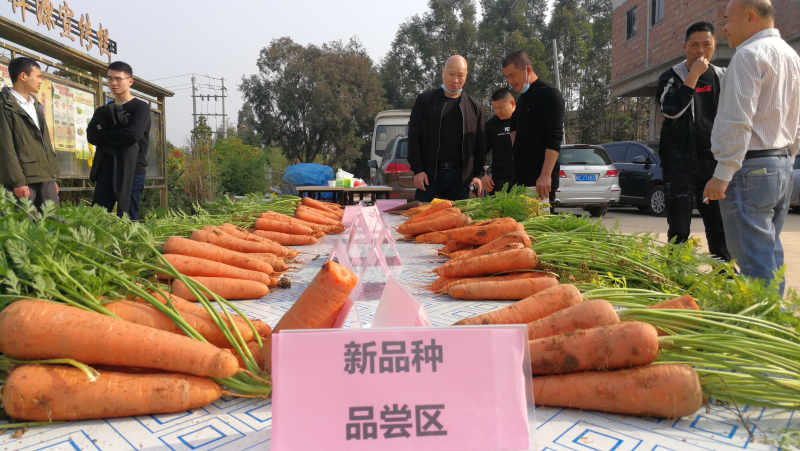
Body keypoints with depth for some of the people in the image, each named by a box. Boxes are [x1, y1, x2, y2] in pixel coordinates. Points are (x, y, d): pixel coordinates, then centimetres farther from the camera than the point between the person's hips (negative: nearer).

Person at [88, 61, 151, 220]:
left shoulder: (141, 107, 1)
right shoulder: (103, 111, 18)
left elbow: (132, 135, -15)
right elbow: (91, 136, 3)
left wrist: (105, 135, -2)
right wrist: (117, 133, -10)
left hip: (131, 170, -5)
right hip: (105, 170, 5)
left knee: (128, 217, -4)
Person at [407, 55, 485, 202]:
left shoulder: (475, 106, 11)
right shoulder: (425, 100, 6)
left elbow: (480, 145, 12)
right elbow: (414, 136, 3)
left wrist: (478, 174, 3)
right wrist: (417, 170, -5)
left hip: (461, 176, 2)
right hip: (429, 174, -1)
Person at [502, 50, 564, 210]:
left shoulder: (549, 94, -7)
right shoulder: (522, 98, 19)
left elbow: (555, 138, -15)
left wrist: (546, 174, -23)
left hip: (540, 178, -7)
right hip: (521, 176, 8)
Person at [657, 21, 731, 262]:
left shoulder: (723, 77, 13)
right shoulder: (671, 77, 2)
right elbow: (671, 110, -17)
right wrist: (694, 74, -16)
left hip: (716, 161, 4)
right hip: (681, 163, -3)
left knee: (721, 227, 3)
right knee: (679, 226, -3)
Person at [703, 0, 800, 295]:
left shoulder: (750, 54, -9)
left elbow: (737, 120, -19)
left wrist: (722, 174, -19)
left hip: (750, 169, -10)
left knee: (754, 262, -9)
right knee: (771, 255, 15)